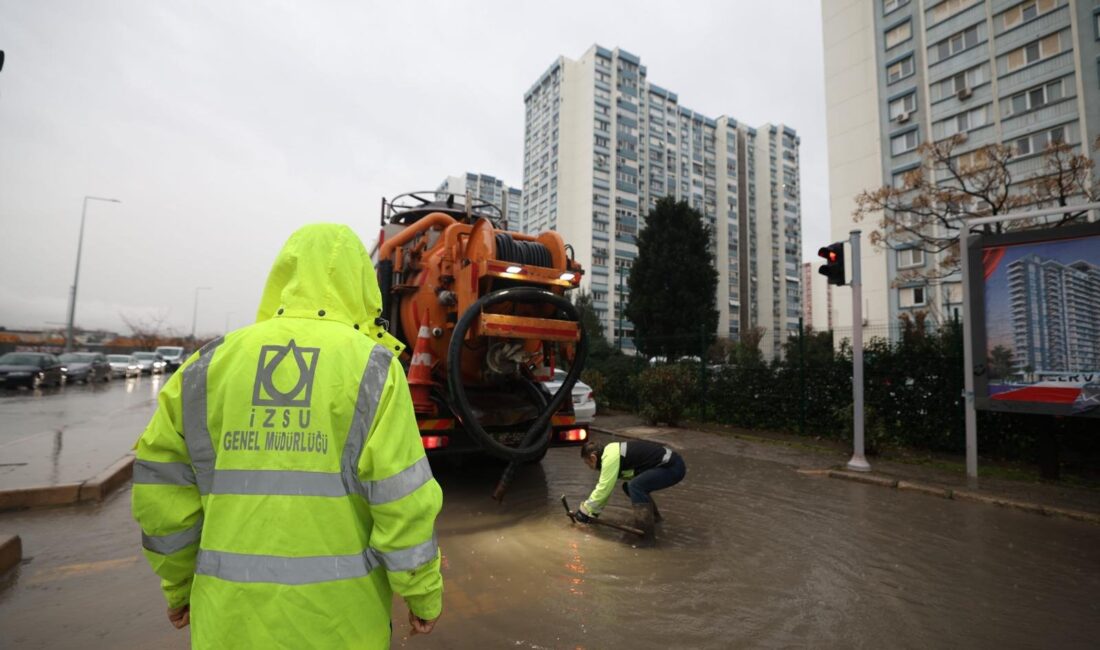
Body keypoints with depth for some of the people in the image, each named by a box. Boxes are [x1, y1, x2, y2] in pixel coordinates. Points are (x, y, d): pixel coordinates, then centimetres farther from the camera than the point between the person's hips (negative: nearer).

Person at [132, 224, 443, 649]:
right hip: (337, 613, -2)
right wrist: (424, 593, -1)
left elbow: (162, 487, 3)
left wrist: (179, 584, 18)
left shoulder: (214, 362, -2)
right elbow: (403, 499, -15)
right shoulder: (372, 367, -13)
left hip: (233, 611, 3)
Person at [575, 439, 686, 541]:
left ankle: (645, 532, -12)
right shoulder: (611, 452, 10)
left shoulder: (610, 457, -20)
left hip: (673, 467, -10)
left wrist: (585, 510, -5)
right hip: (668, 464, 10)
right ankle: (653, 515, 30)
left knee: (635, 486, -21)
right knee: (629, 485, 12)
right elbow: (604, 486, 19)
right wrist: (593, 510, 22)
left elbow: (603, 489, -16)